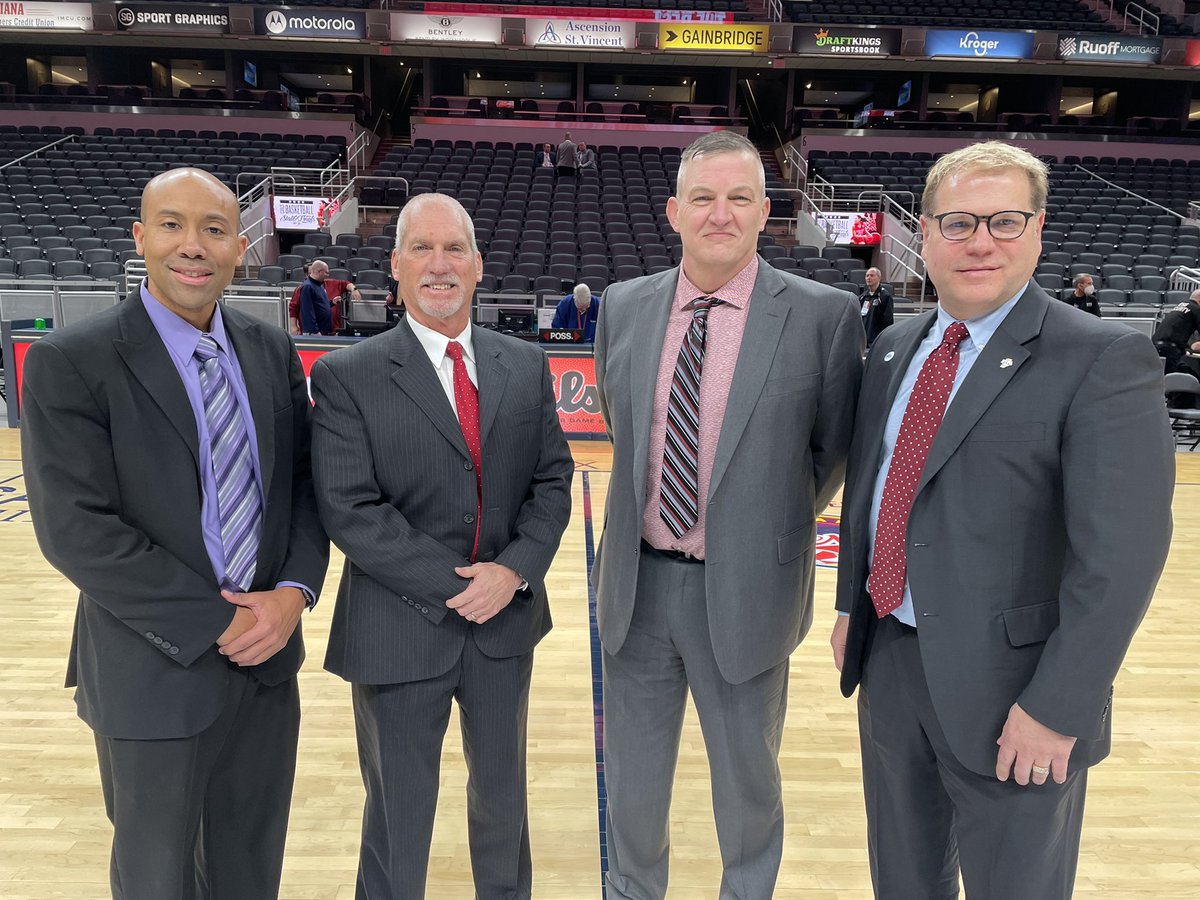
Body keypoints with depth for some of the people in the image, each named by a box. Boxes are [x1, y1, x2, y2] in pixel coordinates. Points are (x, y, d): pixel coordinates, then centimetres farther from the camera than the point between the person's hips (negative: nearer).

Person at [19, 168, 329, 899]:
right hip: (156, 673, -3)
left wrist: (294, 592, -12)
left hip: (269, 658, 4)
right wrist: (218, 623, -17)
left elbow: (307, 482, 4)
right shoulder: (69, 363, -11)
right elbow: (75, 530, -17)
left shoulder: (273, 351, 3)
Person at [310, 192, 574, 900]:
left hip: (507, 625, 4)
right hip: (401, 631, -3)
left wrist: (513, 570, -13)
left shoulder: (526, 365, 3)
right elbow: (350, 511, -15)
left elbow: (553, 480, 2)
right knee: (399, 817, 16)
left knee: (503, 798, 24)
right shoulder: (347, 377, -9)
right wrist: (454, 586, -17)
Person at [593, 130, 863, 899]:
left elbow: (834, 450, 0)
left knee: (748, 778, 20)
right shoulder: (625, 306, 0)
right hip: (637, 581, 3)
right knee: (632, 776, 22)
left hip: (744, 590, -3)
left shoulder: (824, 315, -11)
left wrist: (777, 527, 5)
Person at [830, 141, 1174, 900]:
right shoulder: (894, 348, 6)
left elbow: (1121, 551, -19)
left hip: (1006, 687, -5)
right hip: (889, 660, 6)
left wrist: (1057, 707, -19)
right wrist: (851, 605, 11)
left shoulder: (1103, 360, -14)